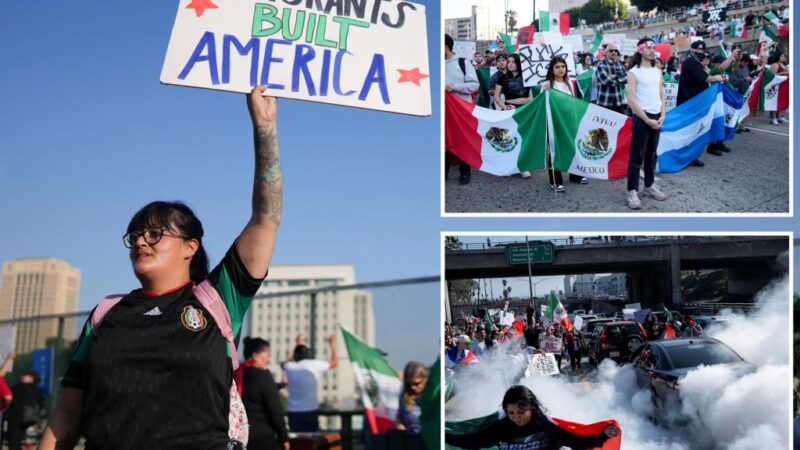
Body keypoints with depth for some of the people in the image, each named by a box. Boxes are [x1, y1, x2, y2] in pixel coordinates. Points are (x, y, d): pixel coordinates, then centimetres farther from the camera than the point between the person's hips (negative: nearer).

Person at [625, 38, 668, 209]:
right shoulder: (633, 72, -7)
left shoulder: (658, 72, 11)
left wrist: (662, 116, -2)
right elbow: (631, 100, -13)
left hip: (657, 118, 6)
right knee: (637, 155, -5)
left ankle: (649, 186, 24)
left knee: (652, 154, 13)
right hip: (641, 118, -6)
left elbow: (662, 96, 14)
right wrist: (647, 119, -15)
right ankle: (632, 191, -1)